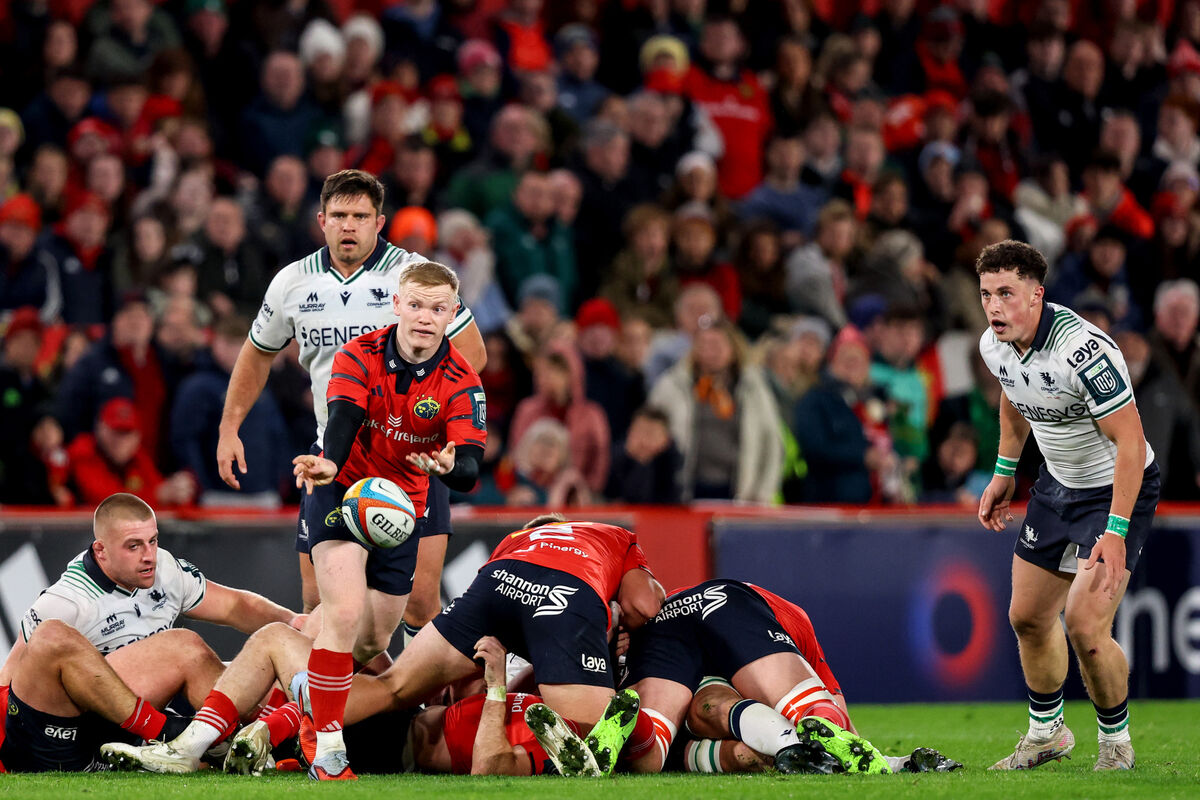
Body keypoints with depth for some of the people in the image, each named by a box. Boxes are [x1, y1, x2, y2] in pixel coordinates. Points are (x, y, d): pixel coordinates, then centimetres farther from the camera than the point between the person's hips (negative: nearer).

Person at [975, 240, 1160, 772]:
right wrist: (1004, 472, 20)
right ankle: (1046, 732, 33)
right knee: (1028, 617, 10)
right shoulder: (995, 347, -8)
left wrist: (1116, 532, -32)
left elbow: (1130, 442, -29)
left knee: (1084, 624, -17)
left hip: (1119, 489, -7)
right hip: (1058, 484, 8)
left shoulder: (1084, 349, -32)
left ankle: (1116, 742, 6)